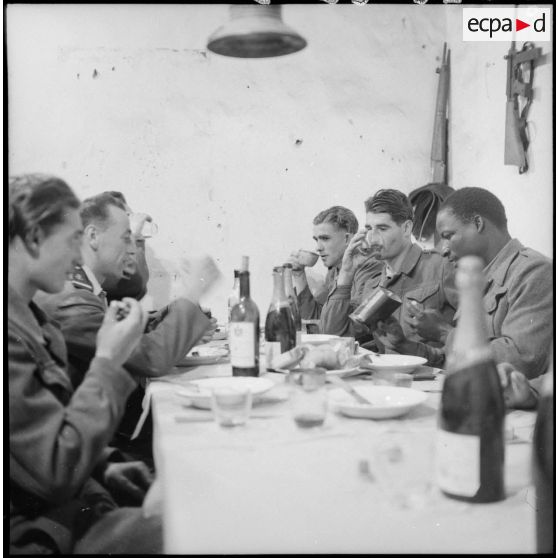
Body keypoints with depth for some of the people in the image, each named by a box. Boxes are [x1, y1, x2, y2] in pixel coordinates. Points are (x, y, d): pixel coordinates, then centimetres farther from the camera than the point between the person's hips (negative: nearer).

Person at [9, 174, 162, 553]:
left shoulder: (29, 318, 8)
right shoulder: (13, 332, -25)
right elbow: (59, 470, -24)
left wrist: (102, 465, 6)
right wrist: (109, 362, -19)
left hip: (69, 506, 9)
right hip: (39, 530, -9)